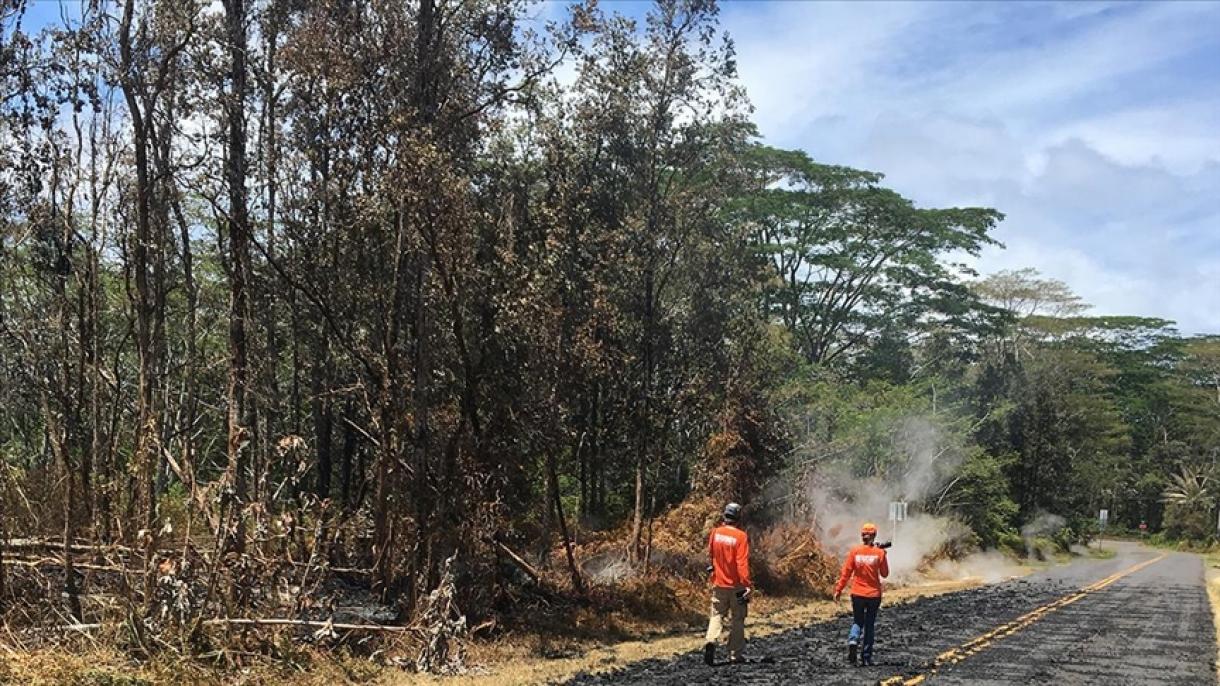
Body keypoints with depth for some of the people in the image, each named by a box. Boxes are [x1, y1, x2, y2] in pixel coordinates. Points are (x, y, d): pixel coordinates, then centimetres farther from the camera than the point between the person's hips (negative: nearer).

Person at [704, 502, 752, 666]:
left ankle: (711, 641, -16)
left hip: (718, 583, 3)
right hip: (736, 585, -3)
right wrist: (747, 584, -20)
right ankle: (735, 655, 13)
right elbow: (742, 563, -20)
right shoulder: (741, 536, -14)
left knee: (717, 615, 10)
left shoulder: (715, 533, -3)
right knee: (737, 620, 9)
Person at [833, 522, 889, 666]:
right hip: (874, 594, 0)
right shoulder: (879, 553, -7)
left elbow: (846, 573, -5)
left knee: (857, 622, 15)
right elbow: (885, 574, 2)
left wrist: (838, 590, 1)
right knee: (869, 625, 12)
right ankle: (866, 657, 13)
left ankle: (853, 641, -16)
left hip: (857, 594, 0)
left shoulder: (855, 551, -6)